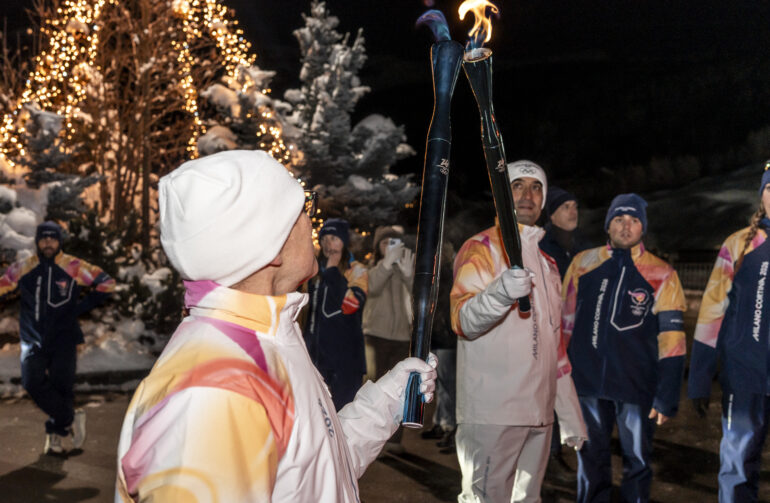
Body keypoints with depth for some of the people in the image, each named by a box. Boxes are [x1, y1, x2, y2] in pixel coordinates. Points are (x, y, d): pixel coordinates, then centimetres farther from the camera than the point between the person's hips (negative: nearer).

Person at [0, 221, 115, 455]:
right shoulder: (23, 269, 2)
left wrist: (81, 307, 0)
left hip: (64, 338, -2)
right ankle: (71, 418, 3)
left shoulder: (74, 268, -3)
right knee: (33, 383, -13)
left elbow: (106, 283, 3)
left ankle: (56, 432, 15)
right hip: (34, 339, 2)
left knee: (61, 386, -4)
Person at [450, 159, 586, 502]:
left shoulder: (546, 261, 19)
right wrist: (500, 292, -40)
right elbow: (463, 322, -19)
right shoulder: (481, 249, -3)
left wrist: (571, 419, 21)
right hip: (492, 413, -7)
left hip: (539, 411, 7)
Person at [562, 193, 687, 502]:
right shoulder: (583, 264, 5)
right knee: (590, 464, 13)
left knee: (637, 464, 10)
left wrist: (667, 397, -8)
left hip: (636, 386, -2)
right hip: (587, 384, 2)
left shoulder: (661, 276, -2)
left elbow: (671, 341, -4)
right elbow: (566, 321, 11)